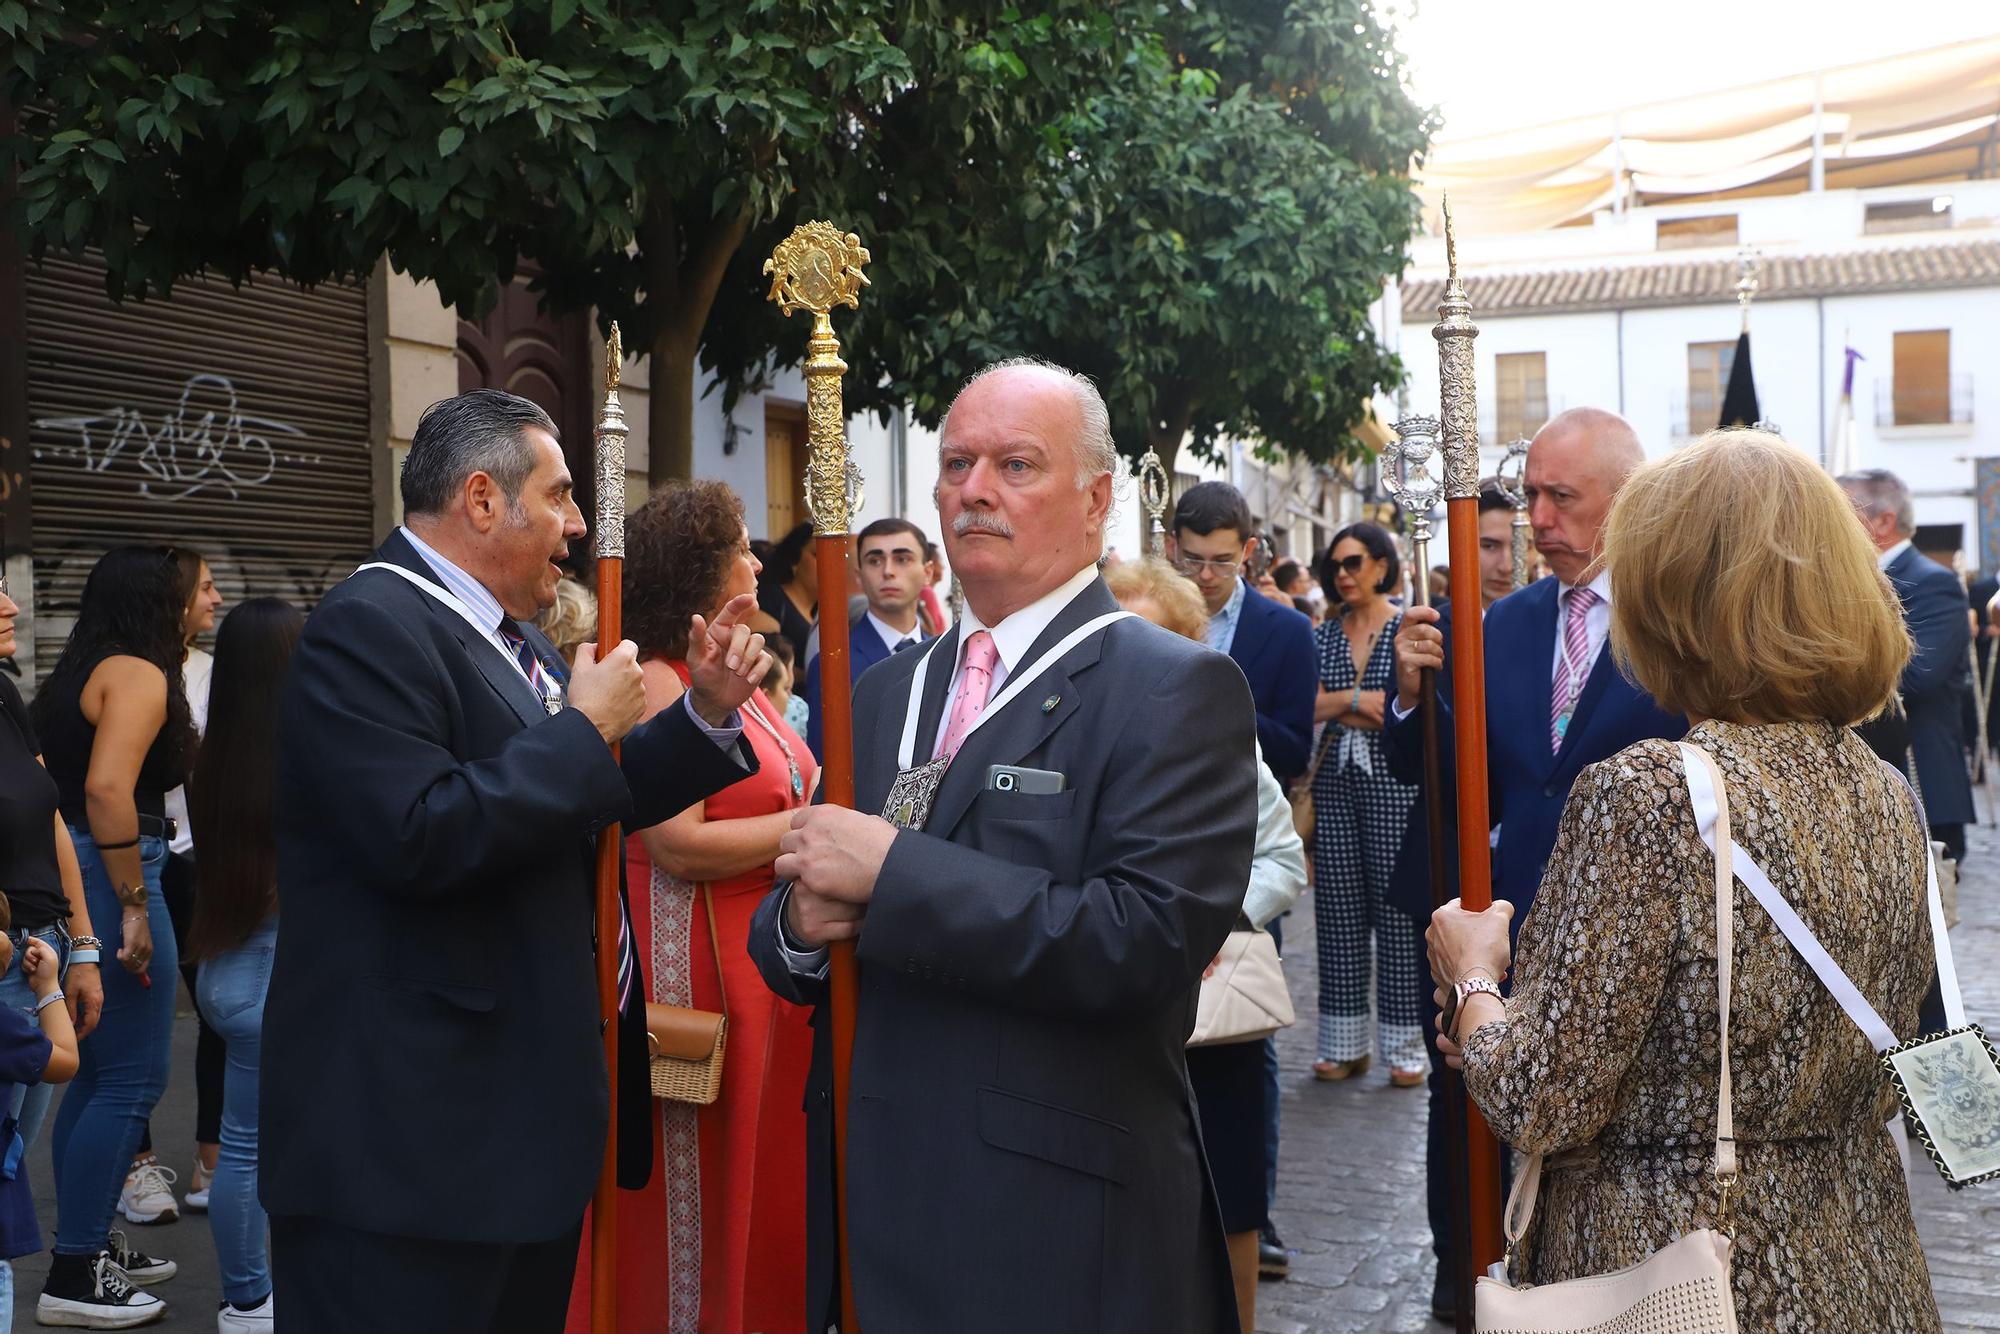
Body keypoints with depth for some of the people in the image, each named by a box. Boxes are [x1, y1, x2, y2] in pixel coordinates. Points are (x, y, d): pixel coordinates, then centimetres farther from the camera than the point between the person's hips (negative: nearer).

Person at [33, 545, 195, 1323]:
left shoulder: (75, 673, 16)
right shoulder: (138, 674, -11)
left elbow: (65, 779, 14)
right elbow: (106, 787, -24)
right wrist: (134, 905, -22)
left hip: (70, 875, 10)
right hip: (108, 877, -10)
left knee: (98, 1073, 17)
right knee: (133, 1078, -5)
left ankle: (87, 1243, 25)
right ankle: (73, 1278, -2)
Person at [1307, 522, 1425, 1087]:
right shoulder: (1324, 635, 11)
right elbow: (1308, 707, 1)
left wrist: (1342, 707, -8)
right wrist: (1360, 699, -11)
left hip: (1393, 781, -4)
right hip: (1335, 783, 4)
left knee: (1397, 908, -2)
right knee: (1338, 908, 6)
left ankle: (1404, 1046, 7)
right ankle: (1345, 1043, 14)